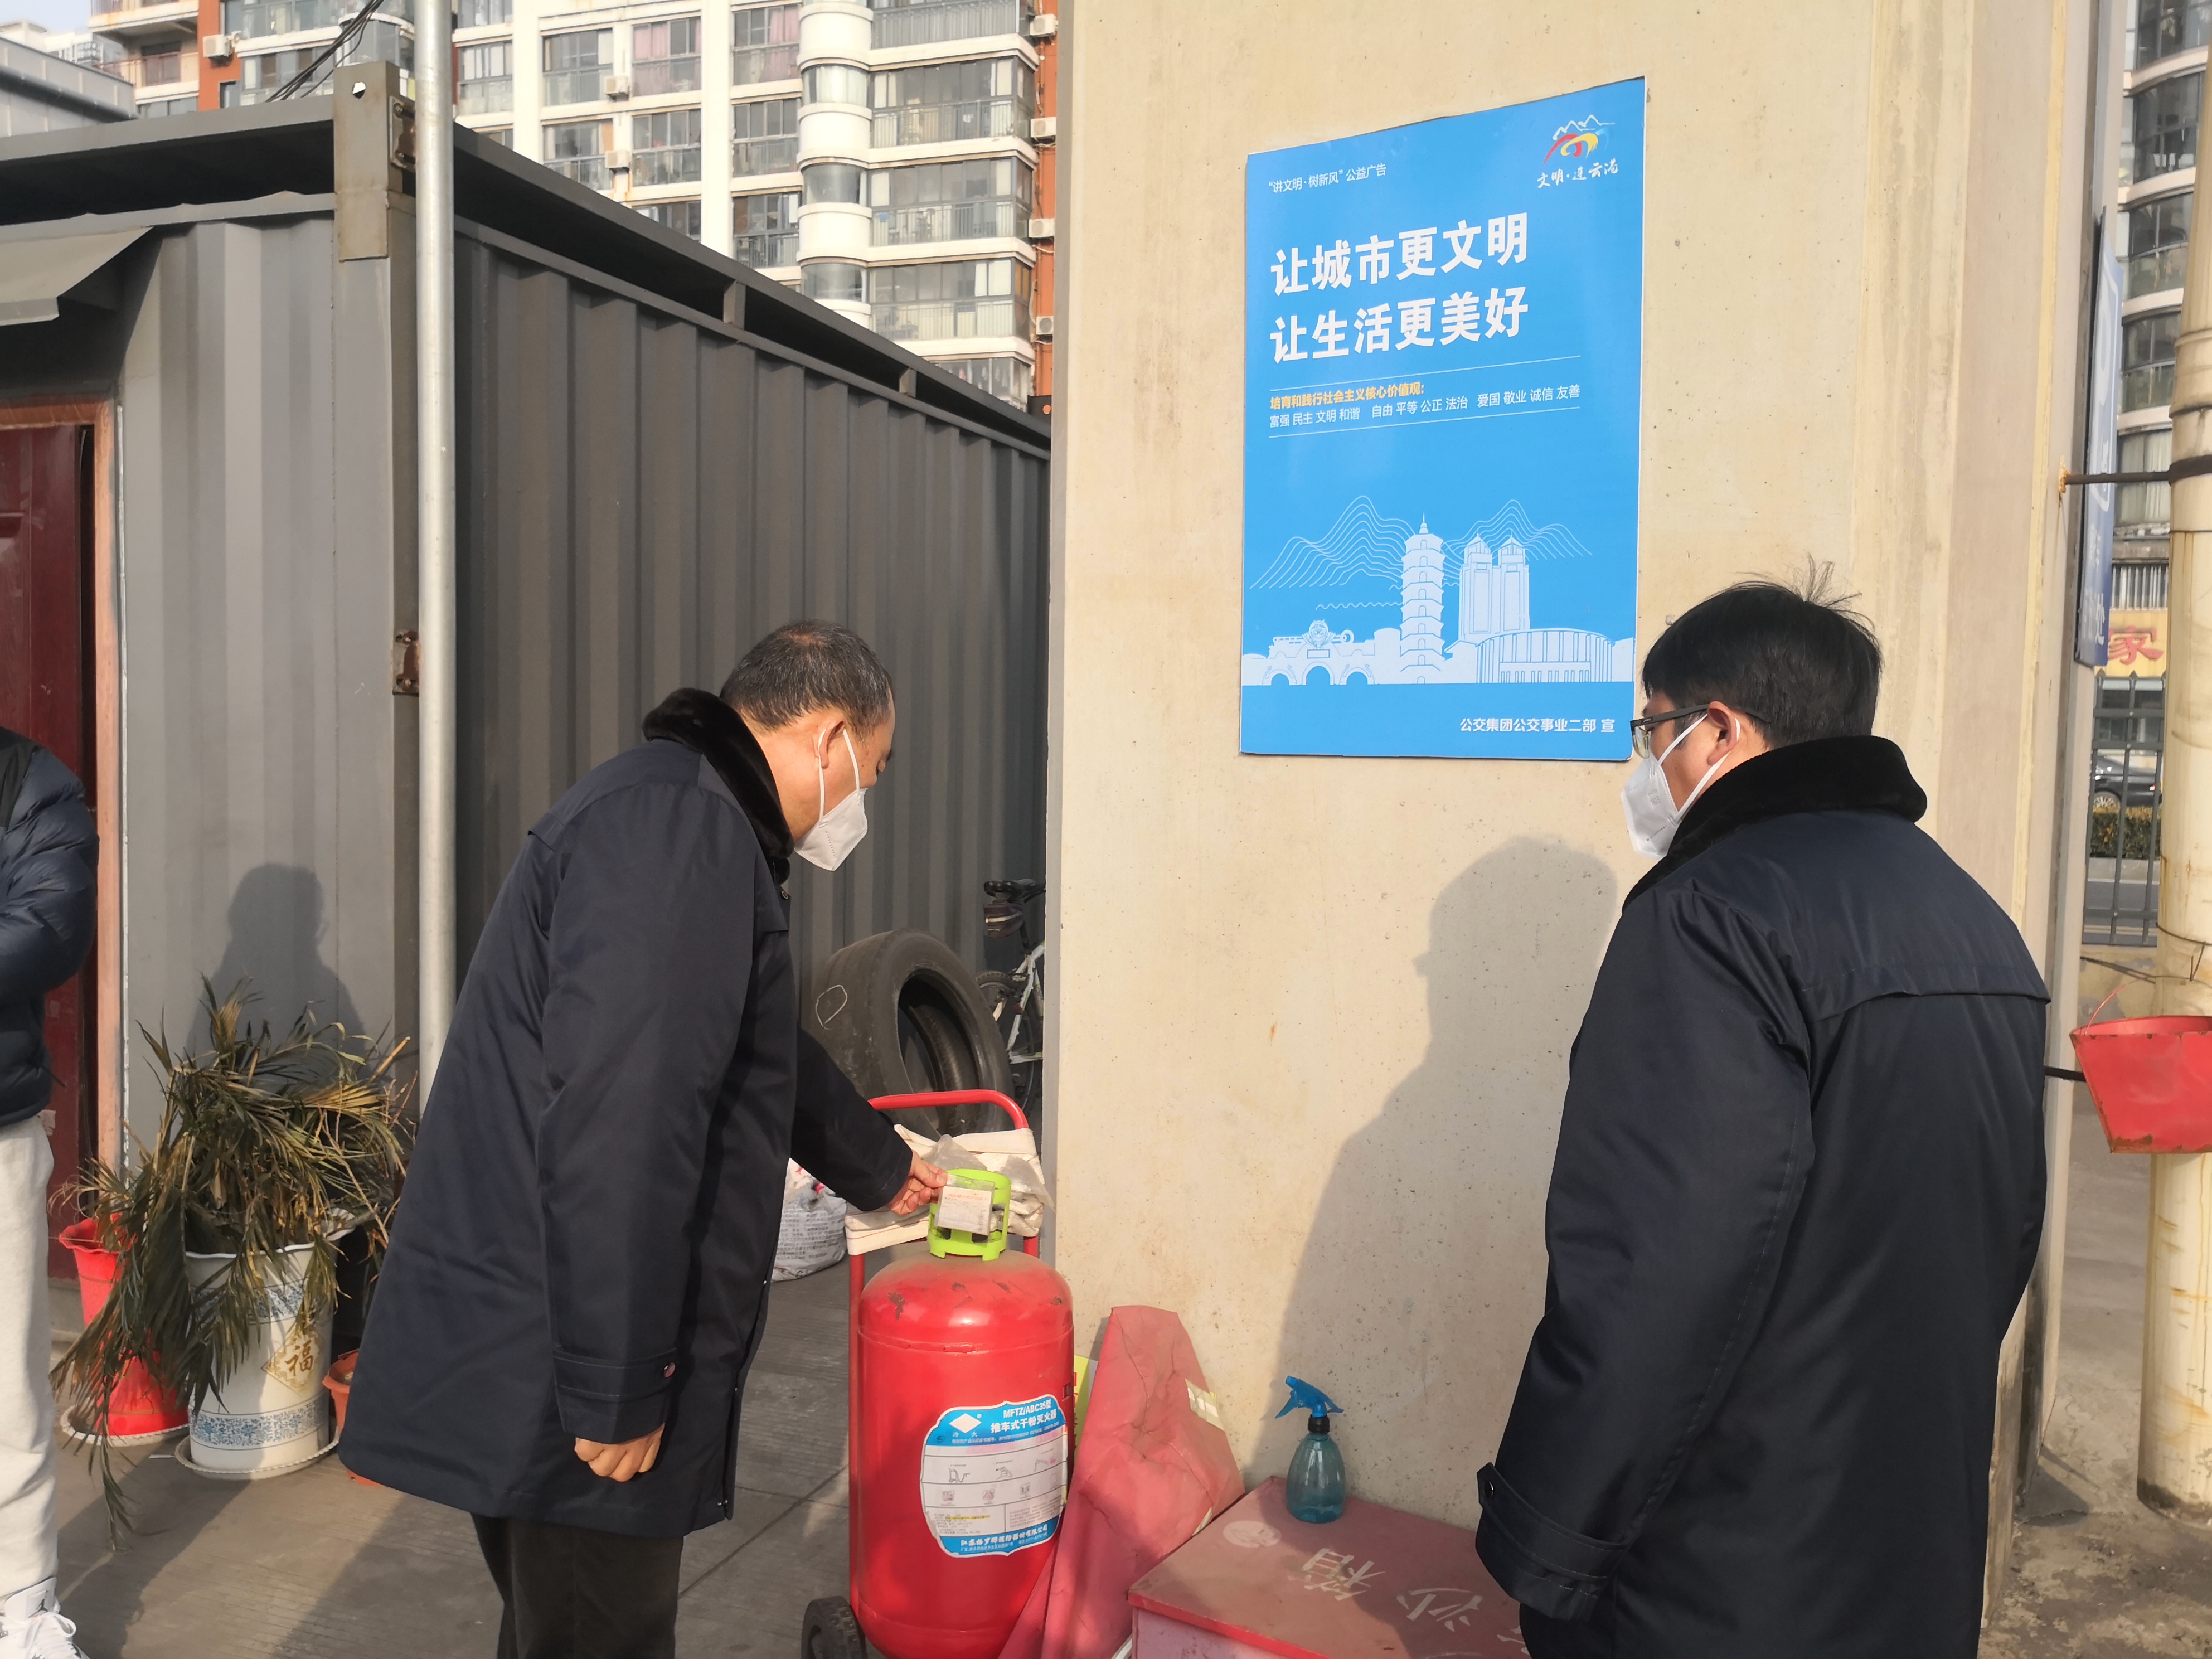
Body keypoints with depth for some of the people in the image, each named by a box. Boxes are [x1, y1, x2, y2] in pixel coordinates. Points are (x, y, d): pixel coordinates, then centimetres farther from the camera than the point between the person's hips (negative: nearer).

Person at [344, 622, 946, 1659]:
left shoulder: (672, 809, 16)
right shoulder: (683, 825, -20)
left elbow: (766, 1059, 29)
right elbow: (620, 1130, -27)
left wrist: (880, 1167, 39)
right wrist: (615, 1391, -22)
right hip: (554, 1379, -10)